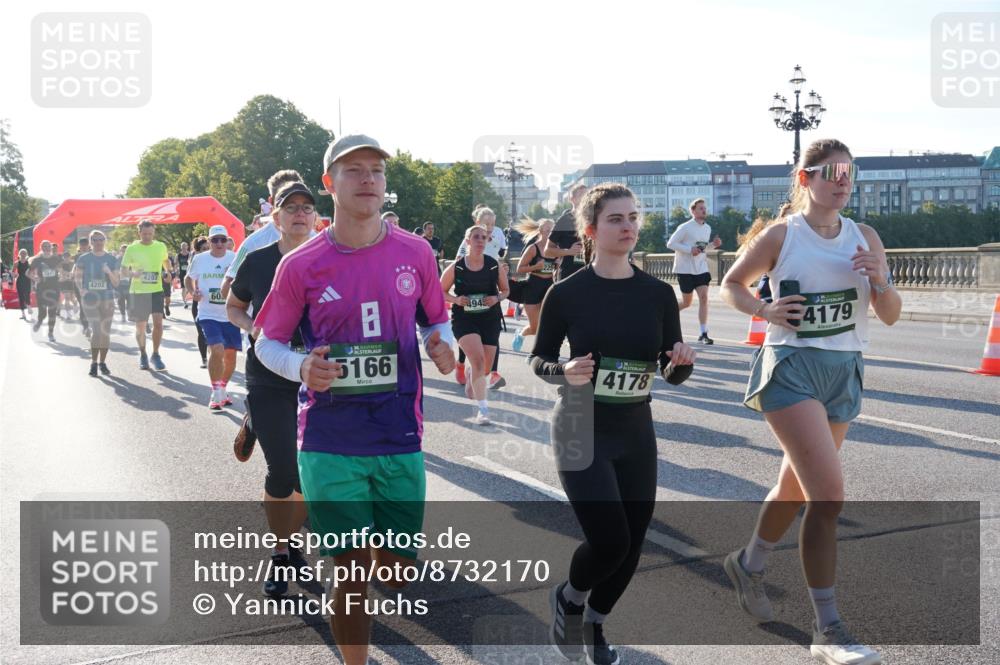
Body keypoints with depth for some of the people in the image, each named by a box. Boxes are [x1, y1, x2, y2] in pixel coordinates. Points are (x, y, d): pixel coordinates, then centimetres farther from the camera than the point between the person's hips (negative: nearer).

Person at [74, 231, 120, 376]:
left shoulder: (111, 259, 5)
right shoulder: (84, 259, 3)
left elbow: (116, 283, 5)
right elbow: (77, 277, 10)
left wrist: (109, 272, -13)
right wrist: (81, 290, -8)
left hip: (107, 298, 2)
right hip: (90, 298, -2)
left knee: (105, 331, 5)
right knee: (96, 329, -11)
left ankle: (102, 362, 16)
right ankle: (94, 363, -4)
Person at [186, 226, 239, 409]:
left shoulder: (235, 258, -4)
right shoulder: (199, 259, -1)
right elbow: (189, 278, 15)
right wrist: (193, 292, -4)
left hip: (231, 315, 1)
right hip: (208, 314, -1)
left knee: (230, 354, 8)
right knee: (217, 350, -18)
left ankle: (223, 389, 32)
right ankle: (216, 393, -4)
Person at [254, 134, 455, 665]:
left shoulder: (415, 253, 0)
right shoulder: (301, 265, -5)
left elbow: (436, 319, 14)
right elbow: (267, 343, 5)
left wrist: (442, 346, -8)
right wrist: (301, 368, -17)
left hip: (400, 441, 2)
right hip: (330, 446, -2)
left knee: (398, 573, 10)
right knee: (351, 575, 1)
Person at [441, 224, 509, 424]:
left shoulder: (495, 266, -3)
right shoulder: (456, 268, -7)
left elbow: (505, 290, 11)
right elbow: (441, 292, 5)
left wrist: (497, 298, -11)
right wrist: (456, 299, -14)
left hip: (490, 319, 3)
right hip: (464, 319, -3)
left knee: (486, 368, 10)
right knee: (478, 360, -23)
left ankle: (471, 384, 48)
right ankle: (482, 408, -16)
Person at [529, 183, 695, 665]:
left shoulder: (658, 293, -1)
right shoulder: (567, 294, -10)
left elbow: (671, 375, 4)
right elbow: (538, 361, -1)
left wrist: (682, 362, -19)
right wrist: (564, 372, -22)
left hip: (636, 432, 4)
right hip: (581, 431, -4)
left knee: (631, 545, 8)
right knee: (609, 541, -14)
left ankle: (594, 624, 36)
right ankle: (569, 598, 20)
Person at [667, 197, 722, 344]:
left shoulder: (707, 228, 9)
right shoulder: (685, 227, -11)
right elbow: (670, 244, -11)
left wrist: (713, 244, 1)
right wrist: (689, 250, -22)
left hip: (701, 269, 5)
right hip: (685, 270, -5)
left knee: (704, 298, -9)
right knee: (686, 302, 3)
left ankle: (703, 334, -7)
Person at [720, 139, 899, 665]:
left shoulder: (865, 238, 6)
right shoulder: (781, 236, -5)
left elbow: (890, 316, 7)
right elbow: (730, 284, 6)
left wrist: (880, 280, -14)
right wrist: (764, 311, -13)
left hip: (844, 372, 6)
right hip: (791, 368, -5)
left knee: (797, 487, 18)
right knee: (829, 494, -16)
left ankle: (748, 564, 44)